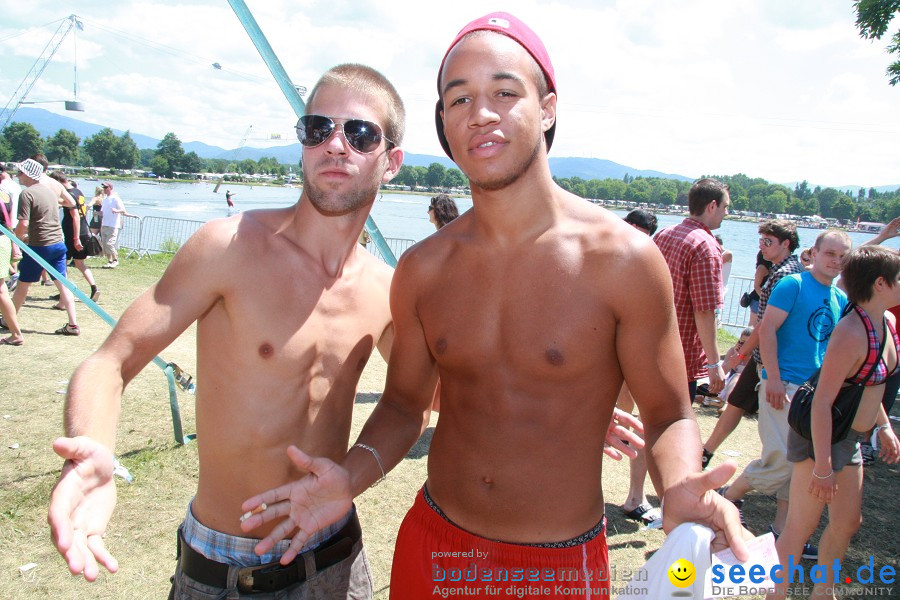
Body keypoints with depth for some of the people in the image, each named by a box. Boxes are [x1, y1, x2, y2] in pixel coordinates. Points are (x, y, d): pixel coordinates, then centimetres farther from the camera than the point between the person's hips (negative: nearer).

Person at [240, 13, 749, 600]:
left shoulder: (622, 259, -17)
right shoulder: (423, 269, -5)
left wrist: (680, 489, -28)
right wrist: (353, 474, -13)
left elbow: (668, 415, -7)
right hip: (431, 548, 4)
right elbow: (406, 402, 5)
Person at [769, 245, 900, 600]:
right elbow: (822, 402, -28)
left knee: (847, 521, 19)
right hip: (820, 436, -9)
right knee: (802, 526, -1)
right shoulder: (852, 334, -26)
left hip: (850, 438, 10)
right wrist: (823, 467, -26)